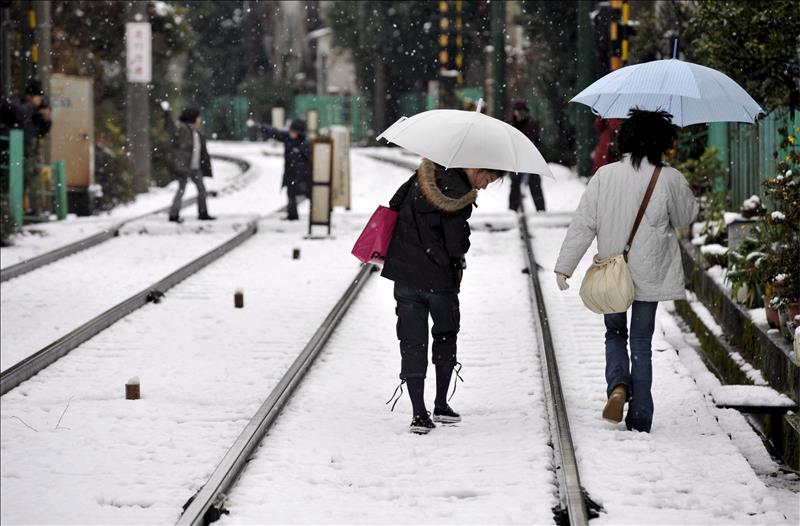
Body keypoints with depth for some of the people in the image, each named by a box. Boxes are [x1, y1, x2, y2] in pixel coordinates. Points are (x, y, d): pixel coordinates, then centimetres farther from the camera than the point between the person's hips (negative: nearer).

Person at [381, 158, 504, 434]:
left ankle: (419, 413, 0)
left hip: (404, 274, 5)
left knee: (412, 342, 6)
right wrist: (458, 265, 5)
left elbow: (394, 206, 10)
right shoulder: (459, 197, -19)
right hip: (439, 279, -5)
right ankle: (441, 405, 24)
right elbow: (456, 246, -17)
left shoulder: (425, 177, 1)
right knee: (445, 337, 19)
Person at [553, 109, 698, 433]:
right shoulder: (669, 179, -11)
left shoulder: (605, 176, -7)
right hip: (649, 274, -1)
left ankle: (618, 385, -9)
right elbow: (685, 218, 6)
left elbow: (583, 224, -7)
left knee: (615, 333, 20)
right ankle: (640, 419, 10)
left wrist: (564, 266, -1)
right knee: (642, 342, 10)